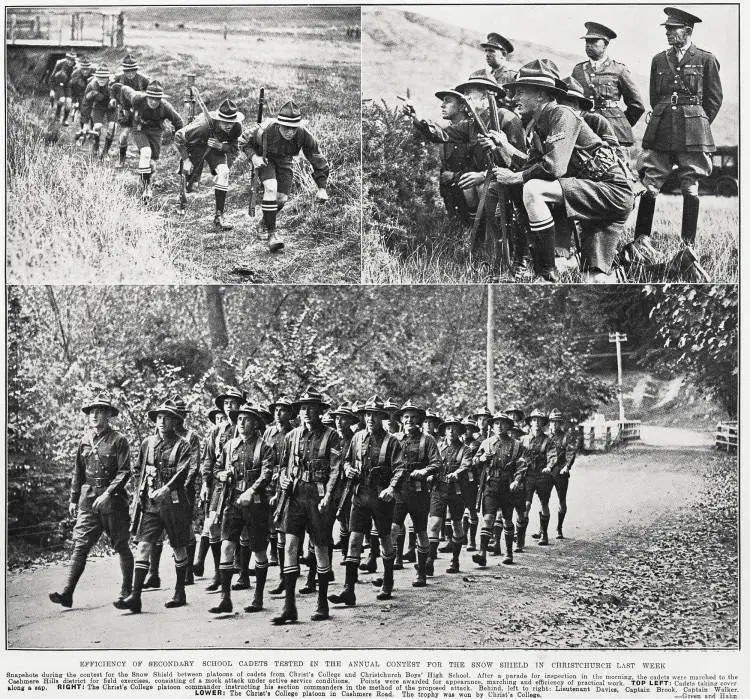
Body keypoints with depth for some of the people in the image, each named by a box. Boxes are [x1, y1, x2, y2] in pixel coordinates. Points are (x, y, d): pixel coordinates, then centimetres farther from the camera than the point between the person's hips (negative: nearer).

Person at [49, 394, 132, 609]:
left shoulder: (118, 440, -6)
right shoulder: (85, 440, 10)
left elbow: (124, 472, -11)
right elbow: (78, 472, 18)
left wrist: (107, 494, -20)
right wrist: (73, 499, 16)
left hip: (113, 499, -4)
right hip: (88, 500, 4)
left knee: (121, 546, 6)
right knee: (80, 544, -4)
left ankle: (127, 590, 19)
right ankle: (68, 593, -10)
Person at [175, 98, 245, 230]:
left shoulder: (236, 128, -28)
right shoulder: (203, 125, -39)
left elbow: (234, 149, -14)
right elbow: (179, 136, -25)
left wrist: (220, 146, -35)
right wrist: (185, 159, -26)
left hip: (215, 148, 3)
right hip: (195, 147, -2)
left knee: (223, 173, -24)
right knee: (192, 183, -2)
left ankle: (219, 216, -18)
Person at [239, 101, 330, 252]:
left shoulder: (304, 135, -32)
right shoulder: (265, 131, -37)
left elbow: (318, 160, -18)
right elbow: (244, 141, -14)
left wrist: (322, 188, -20)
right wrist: (253, 156, -32)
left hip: (284, 160, 3)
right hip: (265, 158, -3)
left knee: (282, 198, -1)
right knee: (271, 188, -26)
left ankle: (266, 222, 32)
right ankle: (271, 233, -20)